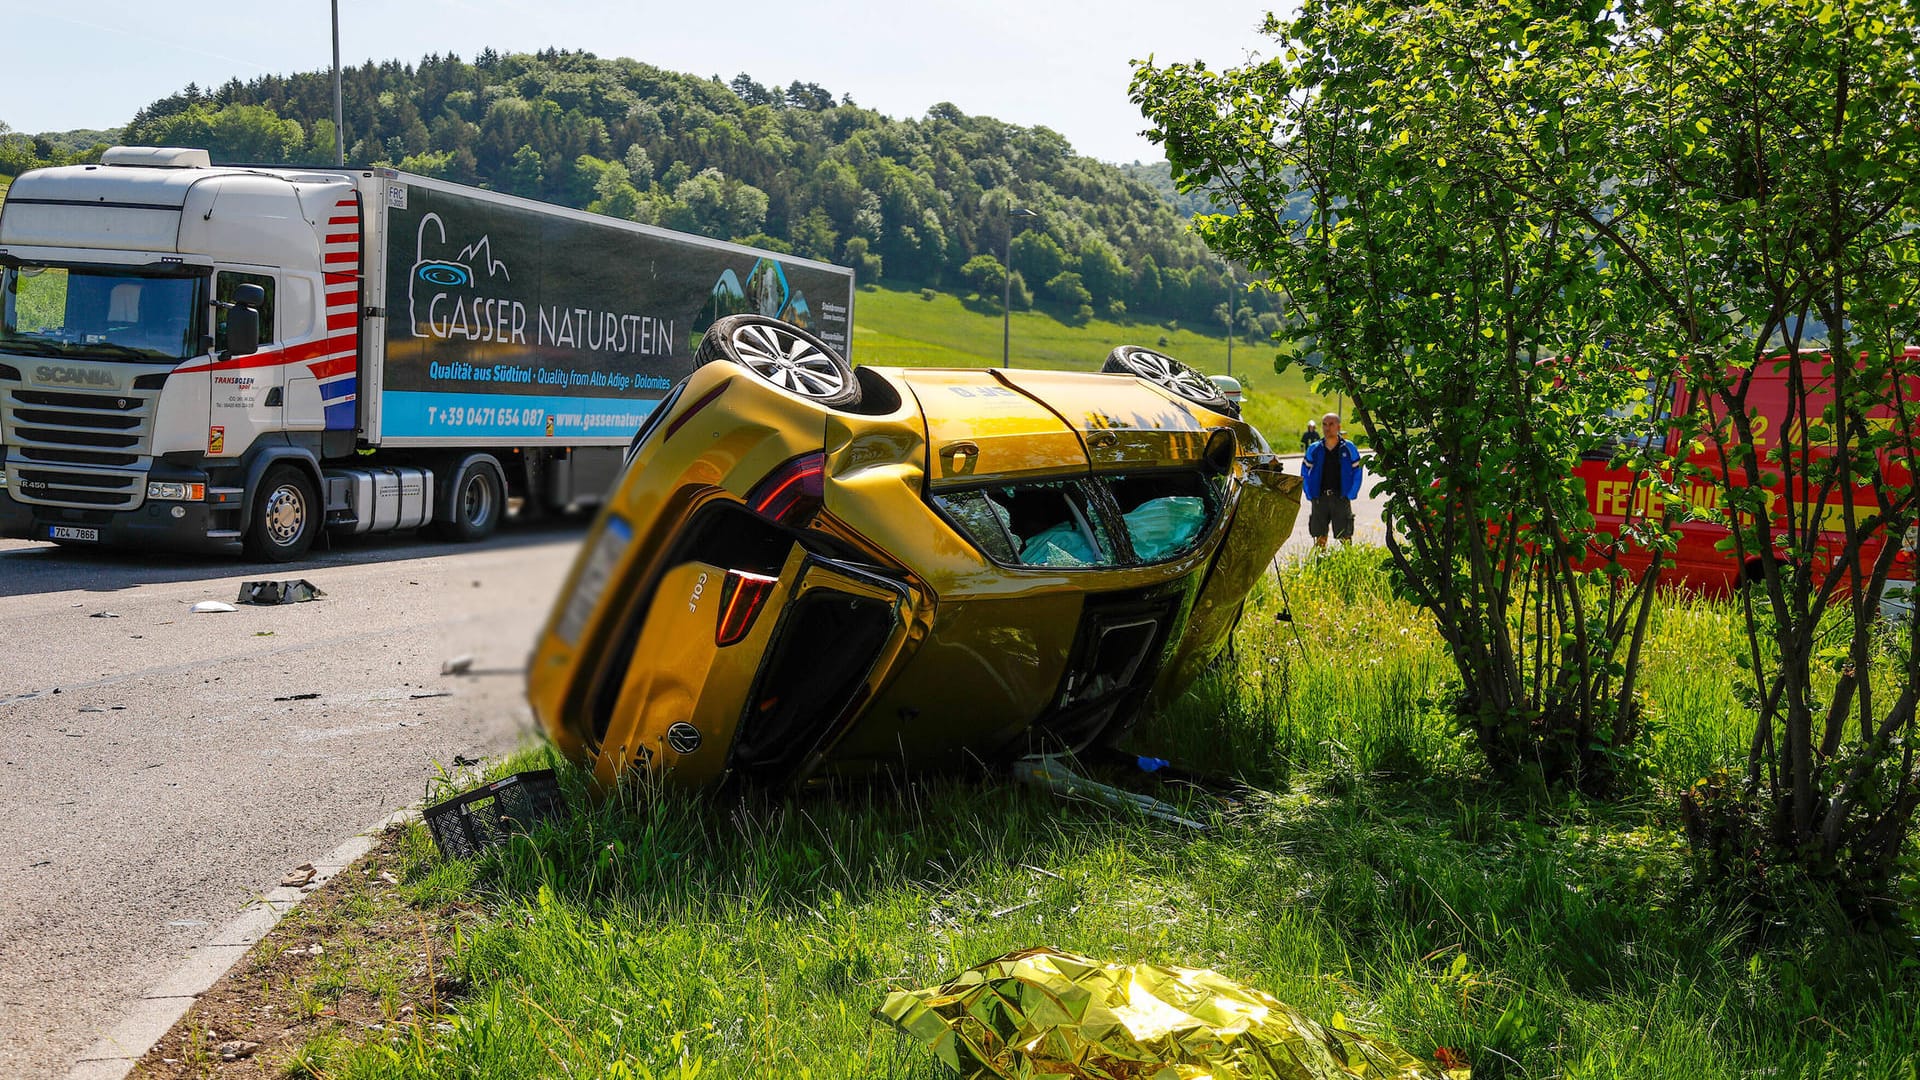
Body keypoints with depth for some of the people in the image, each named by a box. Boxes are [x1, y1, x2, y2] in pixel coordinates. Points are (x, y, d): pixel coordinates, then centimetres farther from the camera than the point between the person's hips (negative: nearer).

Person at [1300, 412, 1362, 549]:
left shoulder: (1348, 448, 0)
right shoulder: (1314, 449, 5)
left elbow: (1357, 472, 5)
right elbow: (1305, 474, 12)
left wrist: (1350, 495, -2)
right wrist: (1310, 495, 3)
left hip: (1341, 498, -2)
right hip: (1319, 499, 2)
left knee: (1345, 538, 0)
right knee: (1319, 539, 6)